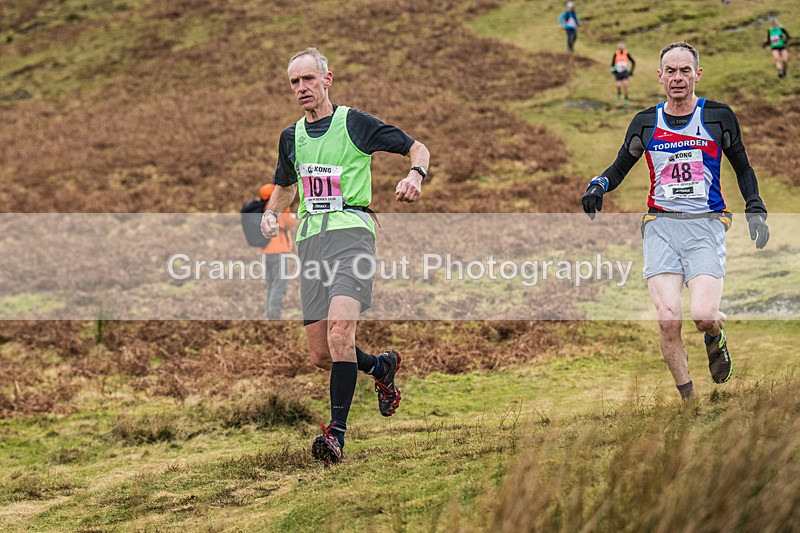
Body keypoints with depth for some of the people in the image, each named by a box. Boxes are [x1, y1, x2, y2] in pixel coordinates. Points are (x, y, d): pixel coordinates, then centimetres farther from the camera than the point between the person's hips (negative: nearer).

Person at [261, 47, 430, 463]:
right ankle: (382, 368, 34)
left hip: (351, 230, -6)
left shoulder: (355, 123, 1)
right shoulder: (291, 137, 17)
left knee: (339, 331, -27)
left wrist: (415, 174, -15)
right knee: (320, 355, 4)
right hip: (309, 239, 6)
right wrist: (272, 213, 13)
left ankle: (336, 432, -25)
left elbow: (417, 148, 6)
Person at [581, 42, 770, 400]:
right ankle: (688, 398, 1)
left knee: (704, 315, -18)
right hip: (661, 225, 1)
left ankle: (716, 338, 20)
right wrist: (598, 185, -2)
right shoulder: (645, 123, 9)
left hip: (706, 224, -1)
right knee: (668, 319, -14)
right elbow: (619, 169, 19)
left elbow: (742, 168, 17)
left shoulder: (718, 117, 5)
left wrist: (755, 210, 6)